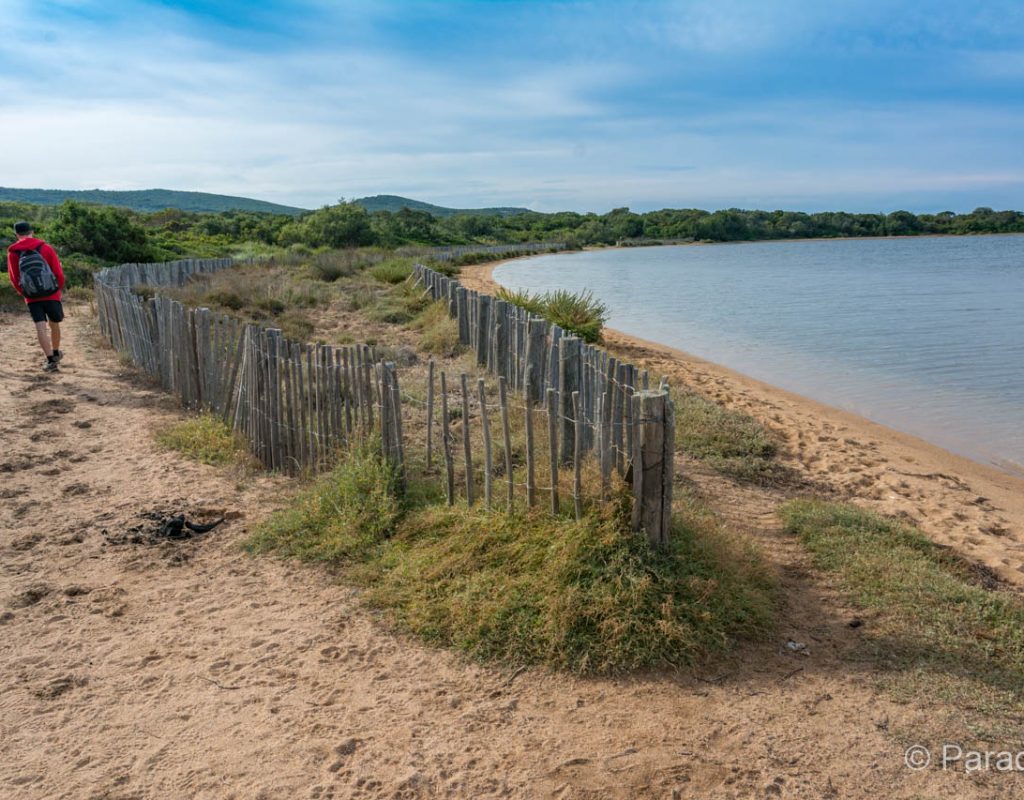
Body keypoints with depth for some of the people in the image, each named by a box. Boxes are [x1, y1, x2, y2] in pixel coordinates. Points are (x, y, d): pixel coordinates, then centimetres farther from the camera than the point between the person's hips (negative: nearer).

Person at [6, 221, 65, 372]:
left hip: (32, 297, 0)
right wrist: (59, 288, 14)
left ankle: (50, 360, -17)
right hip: (51, 294, 0)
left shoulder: (12, 252, 1)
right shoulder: (46, 248, -2)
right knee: (54, 325, 17)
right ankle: (56, 353, 34)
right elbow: (59, 272, -3)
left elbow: (13, 277, 5)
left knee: (40, 327, -6)